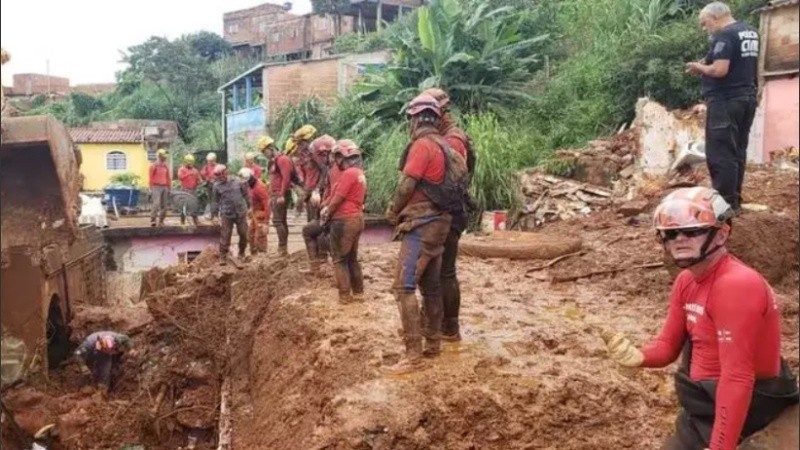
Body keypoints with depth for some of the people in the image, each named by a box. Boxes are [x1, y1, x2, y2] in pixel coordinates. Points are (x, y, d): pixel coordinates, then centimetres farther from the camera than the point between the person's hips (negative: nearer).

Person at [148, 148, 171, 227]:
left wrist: (169, 188, 14)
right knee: (156, 203, -18)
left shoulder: (166, 167, 14)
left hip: (165, 187, 6)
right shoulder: (153, 166, -1)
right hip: (156, 187, -6)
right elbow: (151, 178, -2)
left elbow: (168, 178, 18)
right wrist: (151, 189, -6)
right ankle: (152, 220, -19)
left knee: (164, 205, 5)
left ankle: (161, 221, 12)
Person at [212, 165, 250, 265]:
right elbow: (216, 201, 8)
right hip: (226, 215, -1)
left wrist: (248, 206, 9)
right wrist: (215, 213, 10)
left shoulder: (237, 182, -3)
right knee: (225, 236, -4)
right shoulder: (217, 185, -2)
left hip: (241, 213, 1)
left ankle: (241, 253, 28)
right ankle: (223, 257, 5)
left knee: (243, 234, 8)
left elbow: (246, 195, 7)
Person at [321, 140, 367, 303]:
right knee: (352, 258, 16)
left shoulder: (348, 174, -16)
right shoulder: (360, 174, 12)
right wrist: (328, 208, 9)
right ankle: (358, 292, 18)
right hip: (357, 218, 9)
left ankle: (344, 296, 0)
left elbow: (338, 198, -16)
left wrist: (326, 215, -1)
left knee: (339, 259, 0)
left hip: (344, 220, -9)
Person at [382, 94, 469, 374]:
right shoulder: (443, 146, 14)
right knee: (431, 287, 15)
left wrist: (392, 211, 3)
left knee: (404, 287, -11)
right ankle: (433, 344, 23)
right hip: (438, 223, 10)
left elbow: (407, 185, -14)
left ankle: (413, 355, -13)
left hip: (421, 225, -10)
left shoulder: (422, 144, -13)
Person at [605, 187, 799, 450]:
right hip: (704, 399, 8)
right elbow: (668, 345, 5)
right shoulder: (686, 281, 3)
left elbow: (737, 376, -29)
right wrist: (637, 357, -18)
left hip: (744, 405, -8)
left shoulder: (736, 284, -27)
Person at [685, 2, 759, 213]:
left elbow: (720, 70, -24)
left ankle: (726, 204, -5)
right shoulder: (751, 32, 15)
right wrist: (707, 63, 12)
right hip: (747, 97, 10)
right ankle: (734, 200, 19)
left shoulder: (724, 35, -15)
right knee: (738, 151, 13)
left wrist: (699, 67, -6)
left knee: (720, 154, -6)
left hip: (726, 101, -10)